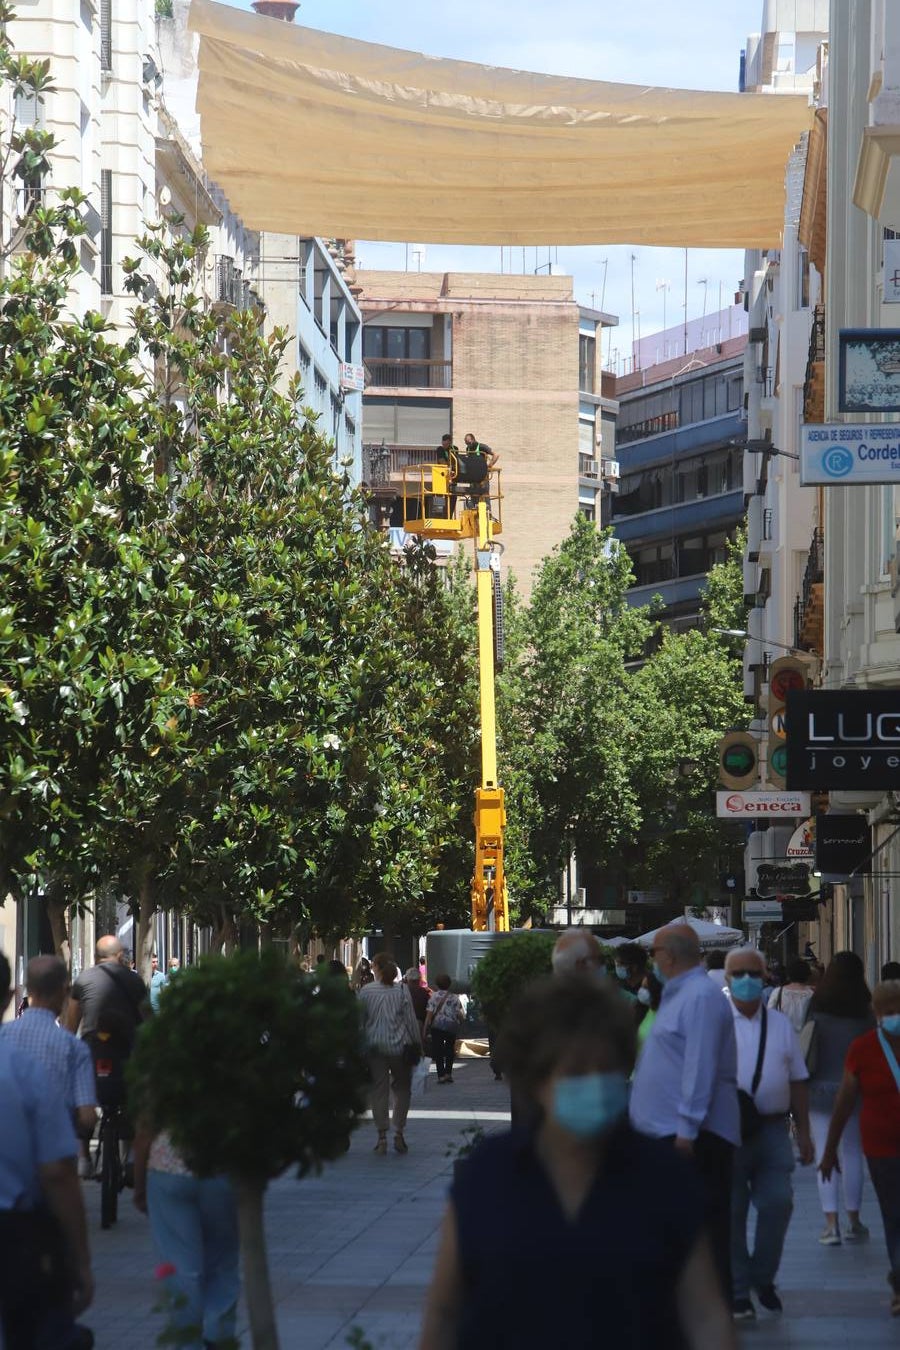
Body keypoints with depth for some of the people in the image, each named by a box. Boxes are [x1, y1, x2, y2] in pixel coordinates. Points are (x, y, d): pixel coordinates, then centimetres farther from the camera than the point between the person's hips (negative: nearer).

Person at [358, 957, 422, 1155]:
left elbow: (359, 1020, 3)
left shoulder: (365, 991, -2)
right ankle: (399, 1134, 7)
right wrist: (417, 1045, 5)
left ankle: (382, 1136, 2)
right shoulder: (402, 990, -4)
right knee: (402, 1089, 11)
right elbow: (411, 1020, -3)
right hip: (399, 1046, 0)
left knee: (378, 1090, 5)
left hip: (374, 1047, 0)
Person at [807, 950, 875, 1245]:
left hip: (821, 1088, -1)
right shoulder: (865, 1012, -2)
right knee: (853, 1155, 11)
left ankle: (831, 1224, -4)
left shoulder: (816, 1007, -6)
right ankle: (854, 1222, 16)